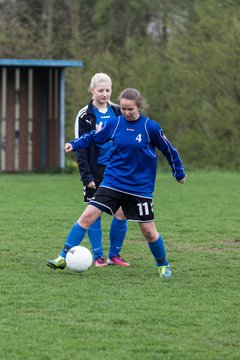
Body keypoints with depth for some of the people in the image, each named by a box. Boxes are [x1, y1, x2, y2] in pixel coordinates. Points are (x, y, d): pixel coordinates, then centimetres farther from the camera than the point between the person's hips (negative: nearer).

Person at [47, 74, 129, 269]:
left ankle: (114, 255, 13)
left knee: (121, 213, 0)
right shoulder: (85, 115, -3)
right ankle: (98, 257, 6)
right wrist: (87, 176, -12)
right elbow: (80, 148, -5)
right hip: (96, 172, -3)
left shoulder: (117, 111, 7)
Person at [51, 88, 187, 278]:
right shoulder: (115, 123, -2)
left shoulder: (150, 127, -9)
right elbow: (93, 137, 13)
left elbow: (169, 150, 2)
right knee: (87, 216, -11)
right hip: (113, 182, 2)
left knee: (149, 231, 1)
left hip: (140, 188, -2)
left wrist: (179, 173, 11)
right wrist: (74, 144, -2)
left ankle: (163, 265, 25)